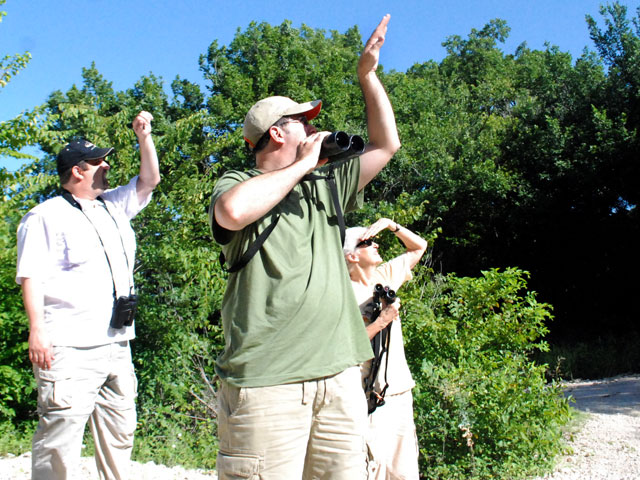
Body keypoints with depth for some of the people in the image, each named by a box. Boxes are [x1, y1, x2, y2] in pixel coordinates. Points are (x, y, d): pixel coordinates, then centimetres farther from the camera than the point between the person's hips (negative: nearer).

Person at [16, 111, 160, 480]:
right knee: (61, 438, -7)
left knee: (120, 433, 13)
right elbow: (31, 277, -9)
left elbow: (149, 181, 27)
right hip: (71, 349, -8)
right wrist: (37, 331, -18)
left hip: (117, 345, 8)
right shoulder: (47, 216, -2)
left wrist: (145, 137, 17)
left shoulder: (113, 207, 19)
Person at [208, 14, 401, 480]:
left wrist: (368, 74, 22)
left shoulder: (326, 185, 21)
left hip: (339, 377, 6)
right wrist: (302, 164, -8)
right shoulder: (237, 183, 3)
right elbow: (233, 211, -21)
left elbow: (386, 144, 26)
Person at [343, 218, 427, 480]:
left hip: (401, 390, 7)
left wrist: (390, 224, 9)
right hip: (373, 394, -7)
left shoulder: (386, 274, 11)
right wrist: (382, 321, -16)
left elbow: (419, 247, 23)